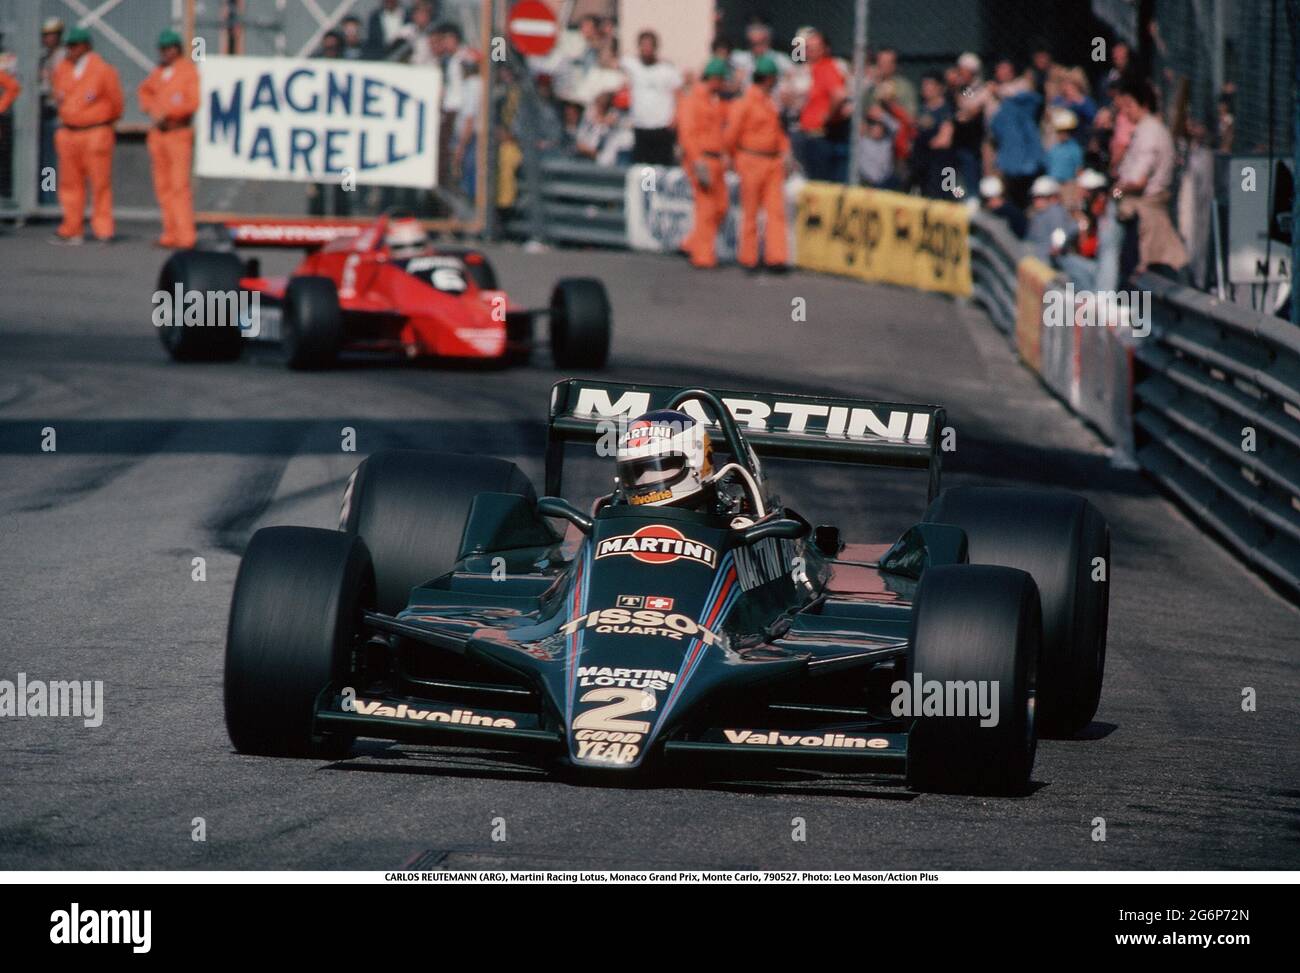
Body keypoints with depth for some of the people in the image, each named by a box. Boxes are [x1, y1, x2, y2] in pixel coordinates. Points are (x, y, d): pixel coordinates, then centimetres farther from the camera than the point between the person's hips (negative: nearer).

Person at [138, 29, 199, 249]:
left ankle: (185, 237, -13)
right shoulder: (158, 72, 11)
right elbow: (145, 90, 30)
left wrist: (167, 113, -19)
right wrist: (150, 110, 12)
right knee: (163, 186, 7)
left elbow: (193, 103, -16)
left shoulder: (188, 70, -7)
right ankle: (170, 233, 12)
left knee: (180, 186, -12)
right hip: (158, 133, 7)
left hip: (180, 133, -7)